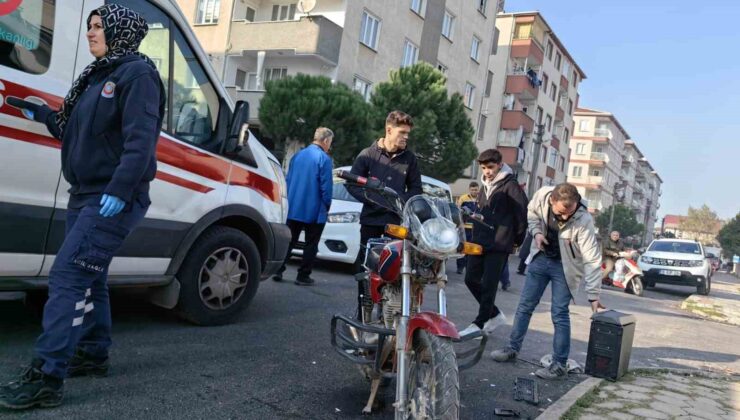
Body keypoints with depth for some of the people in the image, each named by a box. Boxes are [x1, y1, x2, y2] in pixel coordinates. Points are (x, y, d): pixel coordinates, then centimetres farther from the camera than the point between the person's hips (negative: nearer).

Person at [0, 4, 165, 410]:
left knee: (67, 275, -14)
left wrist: (119, 189, -30)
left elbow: (140, 139, -23)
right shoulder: (98, 75, 18)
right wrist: (43, 114, 13)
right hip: (85, 195, 10)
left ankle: (46, 378, -11)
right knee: (88, 277, 16)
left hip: (115, 200, -10)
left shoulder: (138, 74, -11)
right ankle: (93, 355, 30)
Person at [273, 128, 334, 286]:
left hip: (293, 209, 6)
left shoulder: (298, 155, 9)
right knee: (311, 244, 5)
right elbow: (326, 185, -13)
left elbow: (288, 180, 12)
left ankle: (278, 271, 10)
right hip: (314, 210, -6)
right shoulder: (324, 158, -11)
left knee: (289, 241, 14)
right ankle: (303, 276, 6)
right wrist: (327, 205, 0)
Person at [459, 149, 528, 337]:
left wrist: (518, 238, -4)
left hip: (499, 245, -8)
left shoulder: (510, 185, -8)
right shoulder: (486, 185, 17)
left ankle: (479, 324, 6)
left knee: (488, 285, -4)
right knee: (471, 280, 7)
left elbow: (522, 212, -11)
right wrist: (476, 234, 17)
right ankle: (495, 315, 22)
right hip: (480, 242, 8)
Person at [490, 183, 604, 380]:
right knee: (525, 305, 10)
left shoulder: (583, 221, -32)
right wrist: (536, 232, -15)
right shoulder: (542, 195, -22)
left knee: (559, 313, -7)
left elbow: (592, 260, -29)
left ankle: (559, 365, 2)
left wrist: (593, 296, -30)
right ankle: (512, 348, 23)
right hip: (541, 257, 4)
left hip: (564, 266, -4)